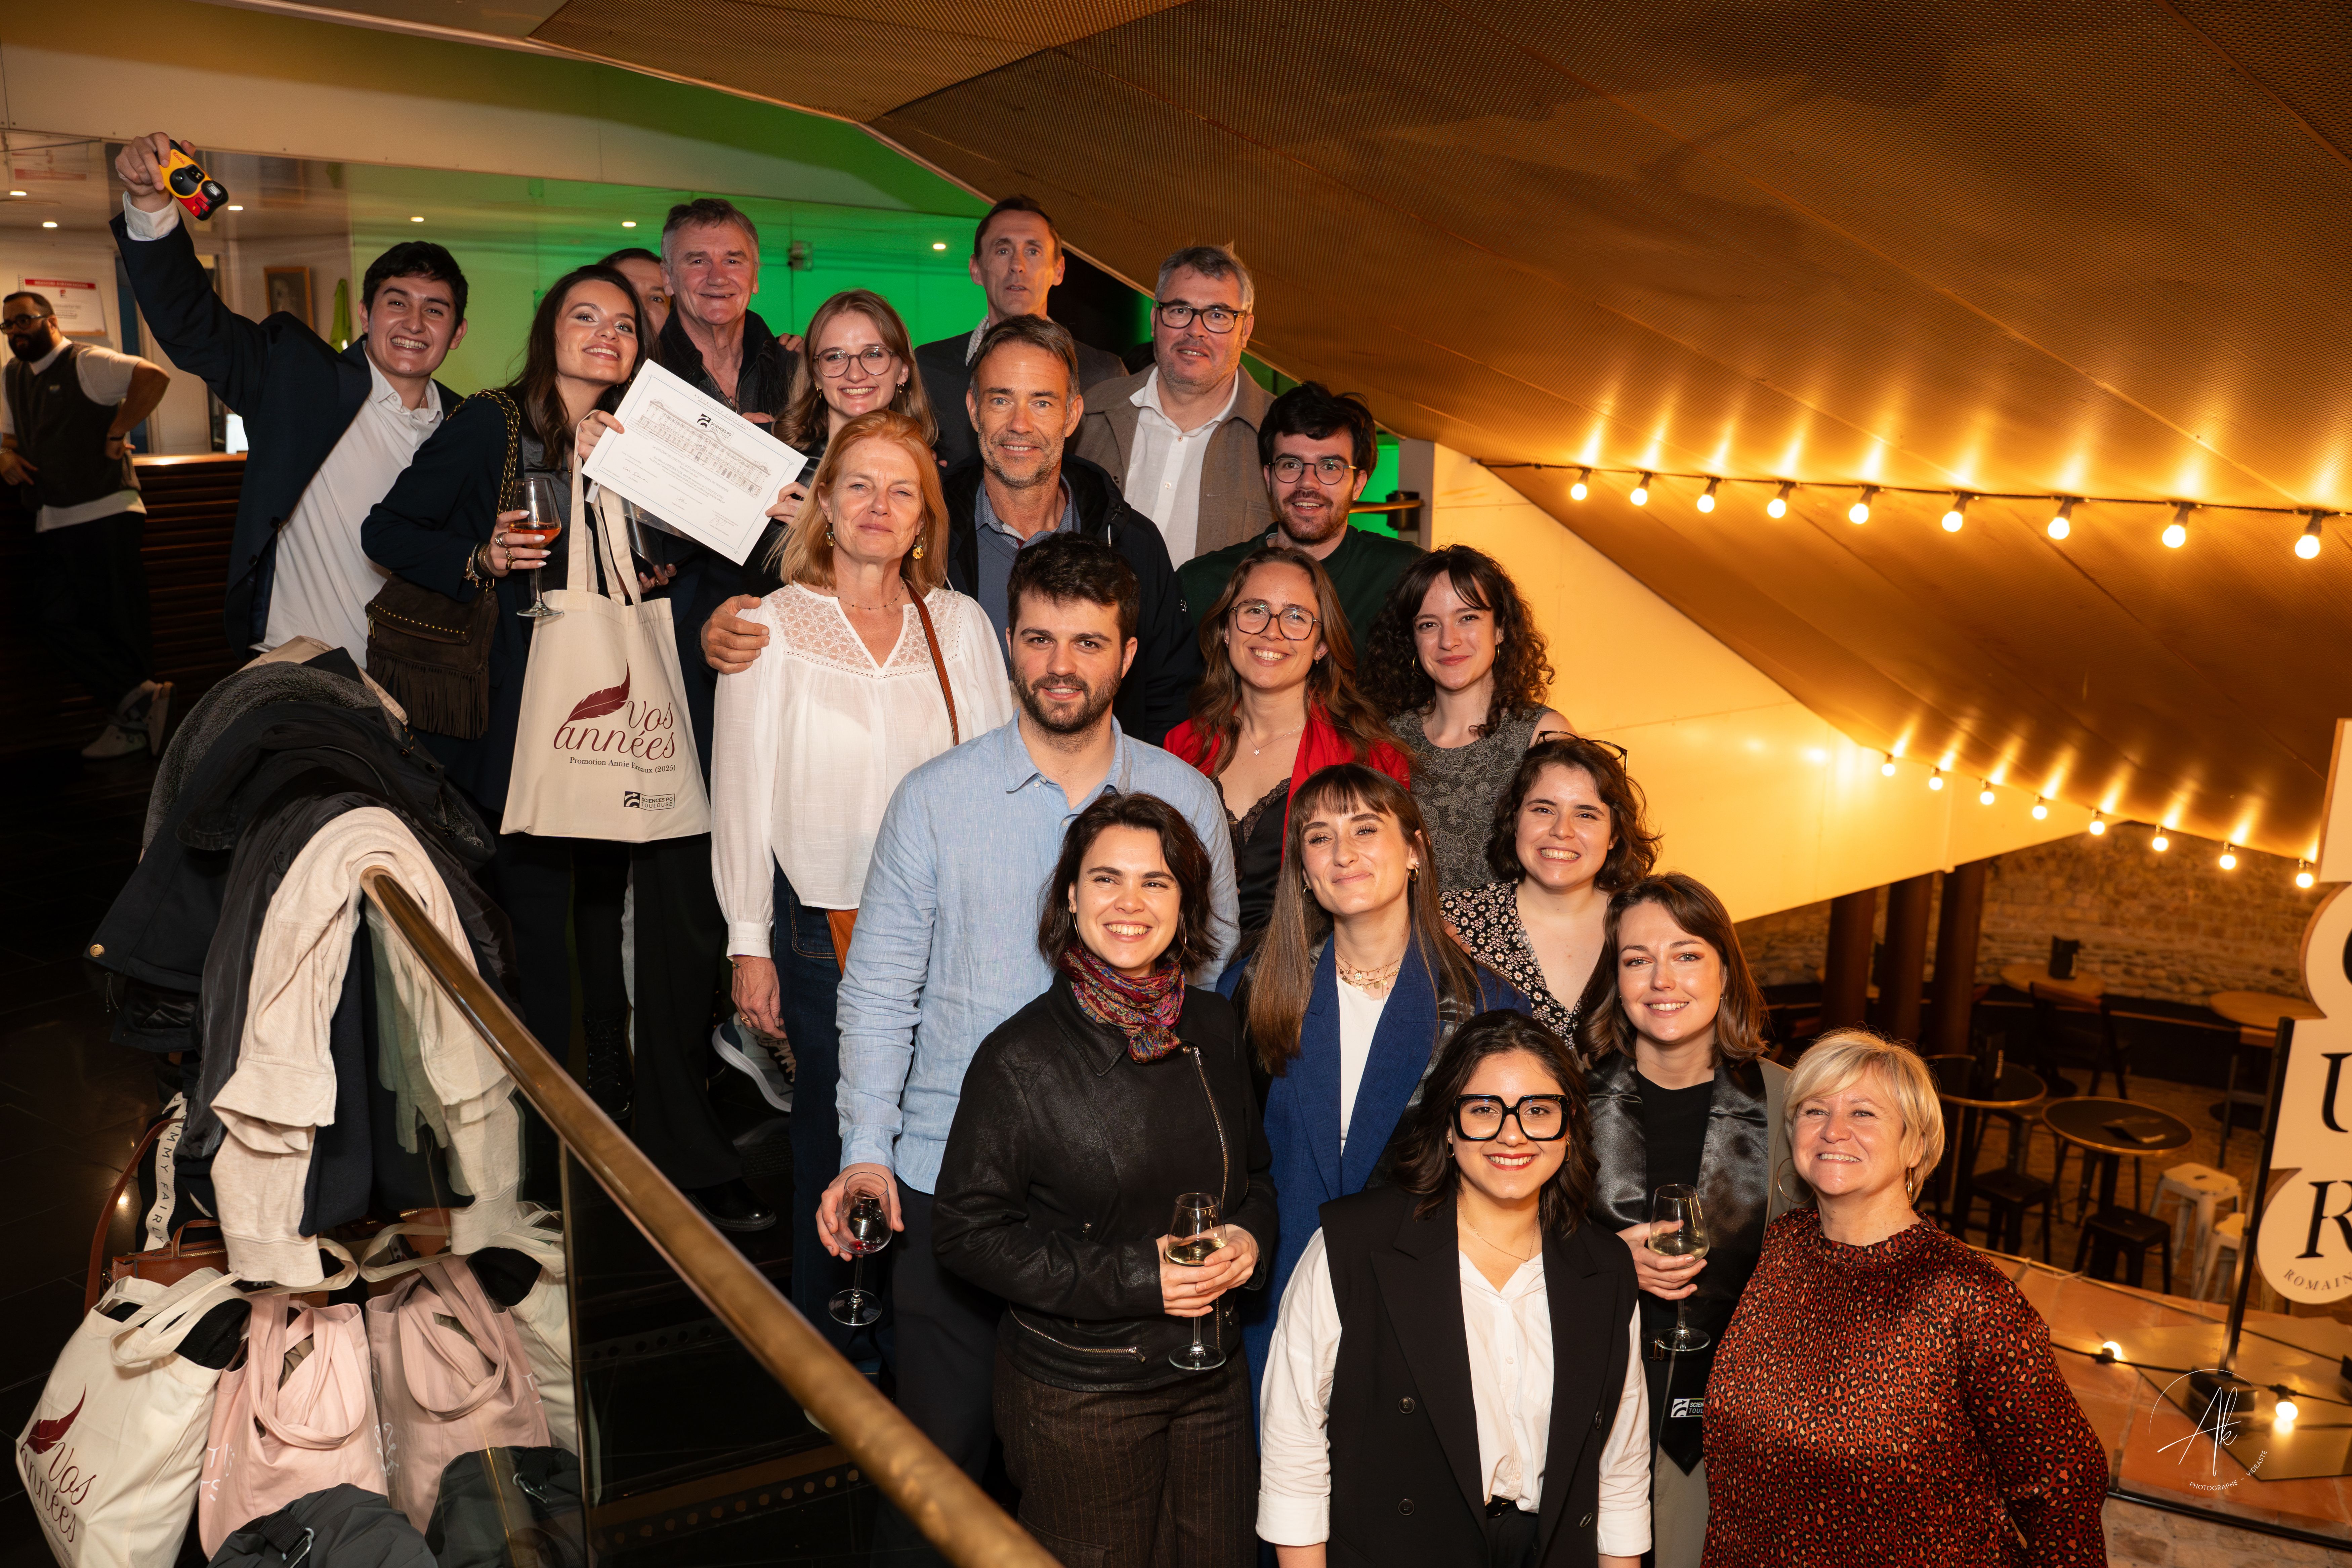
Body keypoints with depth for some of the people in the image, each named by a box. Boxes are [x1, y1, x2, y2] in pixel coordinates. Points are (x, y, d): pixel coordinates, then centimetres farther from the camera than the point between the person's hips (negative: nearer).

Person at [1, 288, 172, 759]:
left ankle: (132, 723, 4)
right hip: (53, 522, 8)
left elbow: (154, 377, -21)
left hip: (105, 513, -8)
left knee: (119, 624, -4)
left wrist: (116, 434, -17)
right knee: (55, 619, -3)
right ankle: (141, 700, -4)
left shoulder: (86, 363, -6)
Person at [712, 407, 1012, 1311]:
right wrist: (750, 944, -2)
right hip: (821, 926, -2)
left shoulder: (959, 623, 6)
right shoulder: (773, 627, 0)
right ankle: (818, 1348, 27)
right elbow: (741, 793, 0)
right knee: (833, 1136, 7)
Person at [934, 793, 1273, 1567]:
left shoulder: (1214, 1026, 1)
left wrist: (1250, 1235, -8)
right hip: (1078, 1395, -5)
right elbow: (970, 1233, -14)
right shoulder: (1020, 1058, -15)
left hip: (1214, 1378, 5)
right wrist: (1132, 1277, -20)